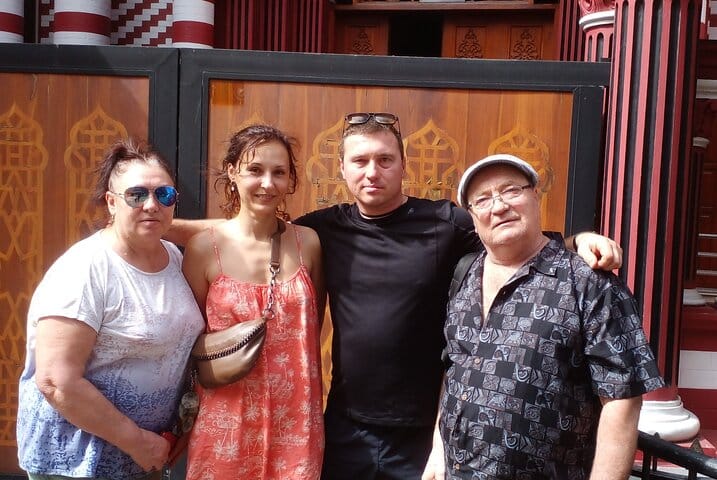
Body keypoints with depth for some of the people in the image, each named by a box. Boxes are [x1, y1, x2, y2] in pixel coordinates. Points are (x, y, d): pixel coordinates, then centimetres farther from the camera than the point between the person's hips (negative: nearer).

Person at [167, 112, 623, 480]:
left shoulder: (445, 223, -7)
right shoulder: (328, 228, 1)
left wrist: (581, 239, -23)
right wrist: (163, 224, 2)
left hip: (424, 431, -2)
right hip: (345, 426, 3)